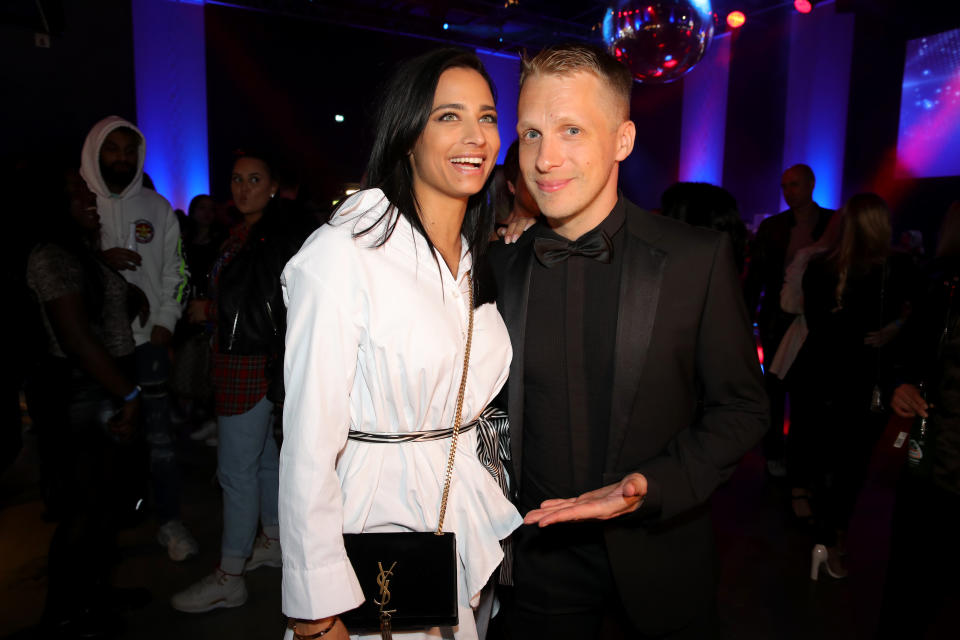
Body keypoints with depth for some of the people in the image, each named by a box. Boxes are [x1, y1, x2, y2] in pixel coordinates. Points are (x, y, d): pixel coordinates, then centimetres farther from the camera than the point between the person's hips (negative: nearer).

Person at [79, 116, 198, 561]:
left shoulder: (157, 207, 8)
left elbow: (175, 271, 8)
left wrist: (165, 323, -2)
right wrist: (99, 258, -18)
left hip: (145, 338, 1)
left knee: (157, 438, 4)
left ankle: (170, 521, 15)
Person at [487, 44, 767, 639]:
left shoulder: (700, 257, -12)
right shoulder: (500, 268, -5)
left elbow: (741, 407, -7)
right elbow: (495, 406, 5)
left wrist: (649, 487, -19)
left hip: (662, 567, -1)